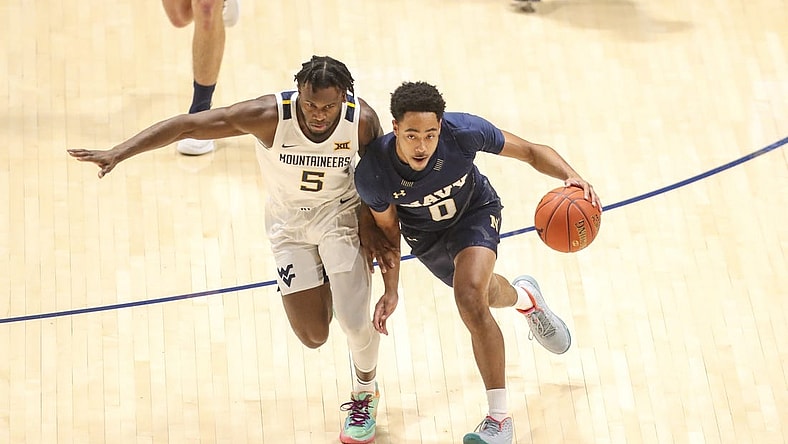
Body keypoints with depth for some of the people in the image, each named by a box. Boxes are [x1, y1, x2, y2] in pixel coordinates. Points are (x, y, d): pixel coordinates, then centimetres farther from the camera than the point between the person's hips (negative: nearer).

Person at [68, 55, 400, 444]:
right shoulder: (269, 116, -32)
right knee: (312, 336, 1)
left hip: (341, 212, 0)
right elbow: (186, 125, -32)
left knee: (354, 321, -12)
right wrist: (118, 153, -39)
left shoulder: (362, 120, -27)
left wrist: (371, 228, -7)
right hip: (288, 220, 1)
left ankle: (364, 395, 22)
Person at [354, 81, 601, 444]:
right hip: (425, 233, 3)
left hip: (474, 212, -3)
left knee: (470, 298, -27)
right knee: (484, 294, 24)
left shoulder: (462, 132, -37)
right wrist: (391, 290, -7)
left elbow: (531, 151, -23)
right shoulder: (373, 172, -34)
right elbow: (388, 228, -12)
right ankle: (524, 297, 65)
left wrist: (570, 176, -41)